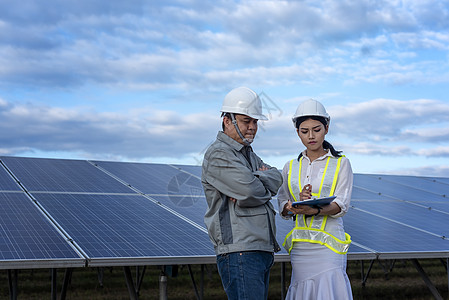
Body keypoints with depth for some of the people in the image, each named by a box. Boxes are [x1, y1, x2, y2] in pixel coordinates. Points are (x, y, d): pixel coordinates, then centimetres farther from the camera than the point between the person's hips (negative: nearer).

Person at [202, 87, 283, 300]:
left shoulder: (248, 155, 23)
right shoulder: (218, 154, -8)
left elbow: (277, 179, 8)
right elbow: (252, 192, -18)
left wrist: (254, 181, -11)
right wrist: (264, 184, 4)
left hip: (263, 252, 9)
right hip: (239, 252, -9)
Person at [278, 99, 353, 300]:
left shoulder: (341, 164, 4)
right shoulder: (290, 167, 13)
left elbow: (341, 205, -6)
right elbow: (282, 208, 9)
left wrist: (315, 209, -26)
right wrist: (295, 206, -15)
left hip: (329, 244, -3)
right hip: (300, 244, 3)